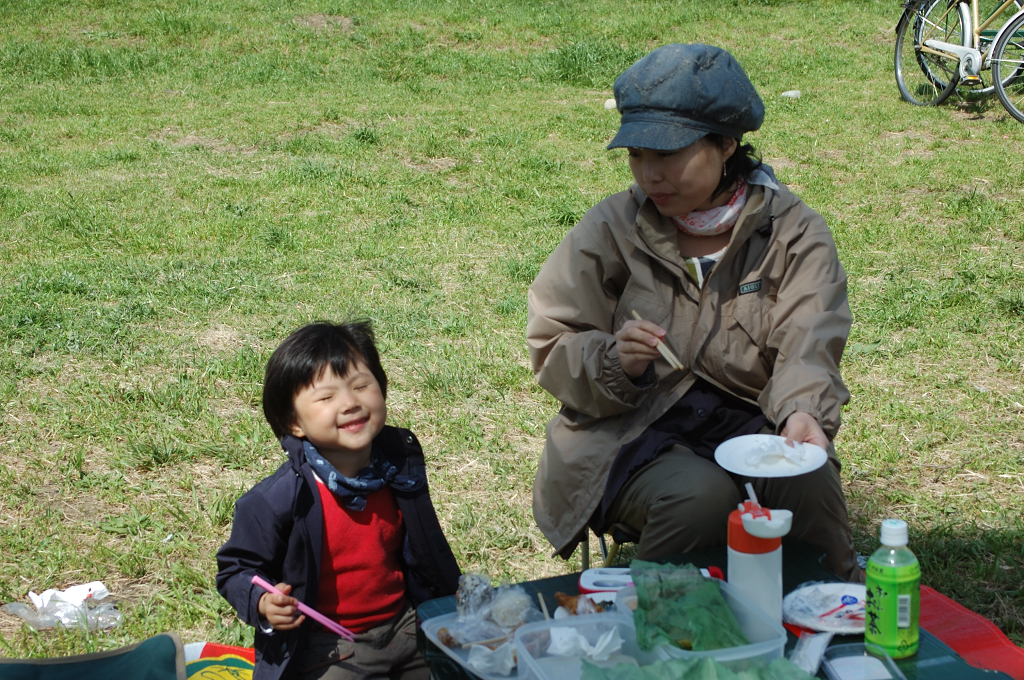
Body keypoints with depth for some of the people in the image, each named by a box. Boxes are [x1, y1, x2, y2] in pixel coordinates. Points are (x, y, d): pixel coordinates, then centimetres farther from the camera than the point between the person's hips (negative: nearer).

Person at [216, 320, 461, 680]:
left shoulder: (401, 465, -5)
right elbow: (236, 569, -11)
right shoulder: (277, 500, -23)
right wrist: (262, 604, -29)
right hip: (325, 648, -5)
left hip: (405, 626, 5)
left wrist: (451, 592, 20)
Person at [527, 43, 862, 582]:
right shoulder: (611, 229, 0)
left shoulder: (793, 232, -1)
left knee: (808, 482, -29)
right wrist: (614, 362, -20)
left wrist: (800, 411, -36)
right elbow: (553, 346, 2)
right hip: (633, 426, -1)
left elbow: (806, 348, -14)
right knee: (700, 495, -31)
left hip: (749, 416, 1)